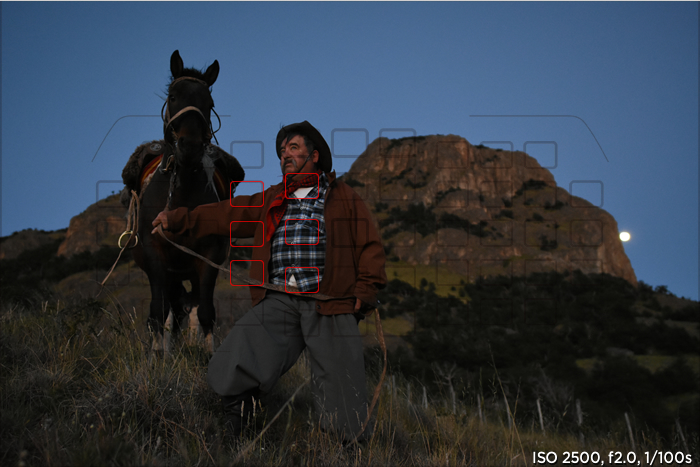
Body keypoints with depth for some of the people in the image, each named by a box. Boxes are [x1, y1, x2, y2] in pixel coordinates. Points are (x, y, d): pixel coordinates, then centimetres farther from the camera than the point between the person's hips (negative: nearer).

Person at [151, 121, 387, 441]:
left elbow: (370, 247, 11)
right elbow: (226, 215, 20)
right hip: (278, 301, 3)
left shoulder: (345, 199, 16)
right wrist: (178, 220, 9)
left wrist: (365, 290, -1)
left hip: (329, 305, -2)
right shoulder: (270, 201, 27)